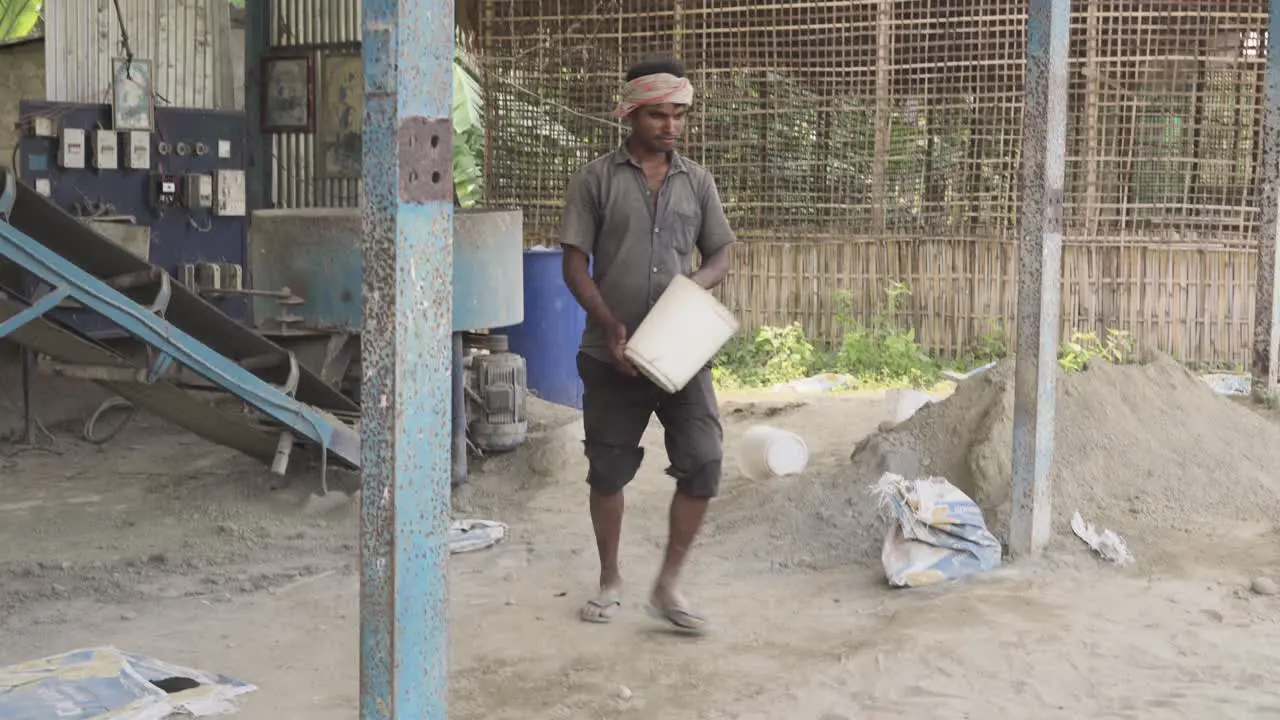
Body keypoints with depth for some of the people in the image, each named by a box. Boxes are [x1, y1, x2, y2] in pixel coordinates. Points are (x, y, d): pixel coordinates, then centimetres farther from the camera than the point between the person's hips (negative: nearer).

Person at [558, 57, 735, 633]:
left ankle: (668, 587, 8)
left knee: (704, 462, -7)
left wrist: (694, 285, -11)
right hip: (613, 355, -2)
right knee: (608, 470, 8)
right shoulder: (597, 179, -1)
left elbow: (720, 254, 11)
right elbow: (574, 263, -3)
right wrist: (611, 326, -16)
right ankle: (610, 581, 28)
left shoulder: (696, 181, 7)